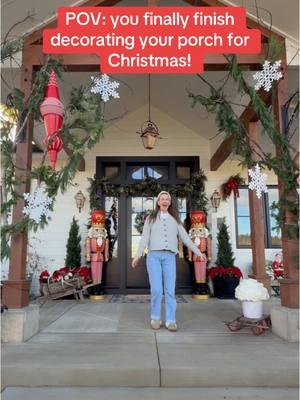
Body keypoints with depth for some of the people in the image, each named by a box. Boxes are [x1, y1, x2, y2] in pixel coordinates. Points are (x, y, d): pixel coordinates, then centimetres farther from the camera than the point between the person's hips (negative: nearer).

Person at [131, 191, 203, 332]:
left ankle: (170, 321, -2)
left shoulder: (175, 220, 17)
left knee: (170, 290, -6)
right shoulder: (150, 218, 12)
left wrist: (199, 253, 7)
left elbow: (185, 238, 14)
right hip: (153, 256, -1)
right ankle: (155, 318, 7)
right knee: (156, 290, -8)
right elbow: (144, 238, 5)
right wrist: (137, 256, -7)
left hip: (169, 257, 1)